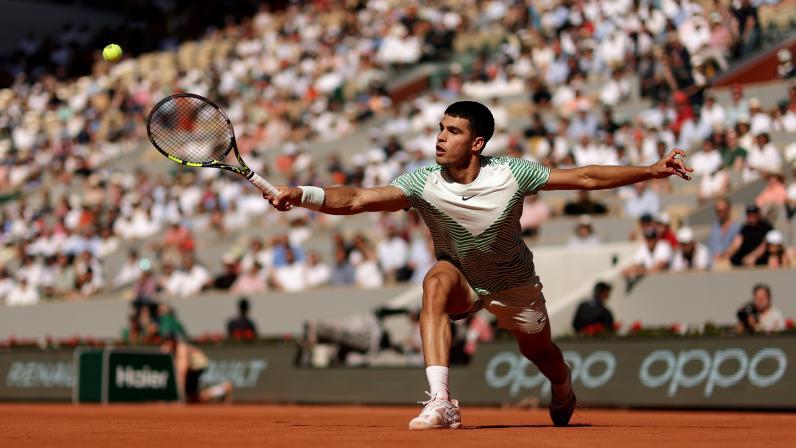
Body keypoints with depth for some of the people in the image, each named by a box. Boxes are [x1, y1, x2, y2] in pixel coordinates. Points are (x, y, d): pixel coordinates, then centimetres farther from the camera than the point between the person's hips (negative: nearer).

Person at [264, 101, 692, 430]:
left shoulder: (512, 174, -26)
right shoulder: (423, 183, -28)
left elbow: (585, 177, -17)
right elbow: (356, 199, -39)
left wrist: (652, 170, -19)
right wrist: (302, 195, -55)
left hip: (514, 284, 1)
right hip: (460, 278, -1)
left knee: (540, 352, 17)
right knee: (435, 282, -35)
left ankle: (563, 387, 60)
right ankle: (441, 403, -42)